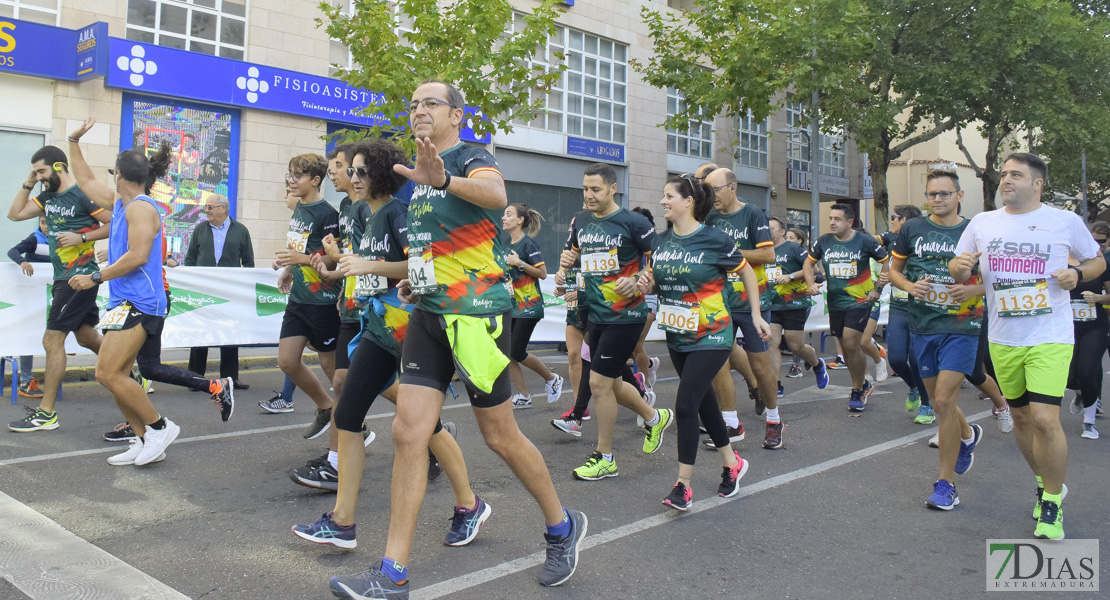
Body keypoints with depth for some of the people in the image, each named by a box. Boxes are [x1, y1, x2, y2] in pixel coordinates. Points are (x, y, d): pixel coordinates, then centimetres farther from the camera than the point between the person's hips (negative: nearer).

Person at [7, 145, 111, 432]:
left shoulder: (82, 195, -14)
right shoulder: (49, 196, 11)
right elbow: (14, 214, 15)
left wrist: (81, 237, -21)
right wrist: (28, 183, 6)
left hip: (79, 277, -9)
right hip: (63, 277, 9)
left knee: (52, 339, -7)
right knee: (87, 337, 15)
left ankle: (46, 414, -1)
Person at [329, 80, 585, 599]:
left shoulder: (470, 157, -8)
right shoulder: (422, 172, 17)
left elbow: (495, 193, -34)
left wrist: (444, 179, -52)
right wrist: (417, 279, 16)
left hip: (476, 313, -7)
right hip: (429, 313, 7)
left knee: (499, 436, 3)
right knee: (408, 433, -1)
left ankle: (563, 527, 27)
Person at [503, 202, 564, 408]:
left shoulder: (528, 243, -12)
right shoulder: (507, 244, 12)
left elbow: (542, 273, -16)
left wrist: (519, 263, -21)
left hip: (528, 306, -8)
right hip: (512, 306, 8)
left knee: (517, 353, -9)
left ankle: (552, 379, 15)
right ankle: (523, 397, 11)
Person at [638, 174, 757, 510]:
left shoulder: (714, 239, -12)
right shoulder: (662, 241, 4)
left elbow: (747, 272, 0)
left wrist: (756, 314, 0)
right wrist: (648, 284, -7)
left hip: (711, 337, -7)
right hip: (677, 336, 7)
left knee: (686, 405, -12)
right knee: (704, 402, 17)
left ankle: (683, 485, -2)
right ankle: (732, 464, 36)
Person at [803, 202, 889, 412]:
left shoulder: (865, 241, -8)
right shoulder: (824, 241, 1)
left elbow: (886, 261, 2)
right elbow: (809, 262, 15)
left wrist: (878, 289, -2)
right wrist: (811, 284, 0)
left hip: (859, 300, -5)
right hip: (835, 302, 5)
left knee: (851, 345, -13)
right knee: (846, 347, 11)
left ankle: (857, 391, 4)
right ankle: (863, 384, 32)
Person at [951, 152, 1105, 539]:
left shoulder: (1066, 222, -1)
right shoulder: (982, 223, 6)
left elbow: (1098, 261, 12)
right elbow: (958, 272, 11)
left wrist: (1077, 273, -10)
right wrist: (960, 266, -13)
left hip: (1050, 337, -4)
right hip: (1003, 339, 4)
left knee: (1044, 420, -14)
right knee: (1021, 418, 14)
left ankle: (1053, 504, 5)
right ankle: (1046, 483, 37)